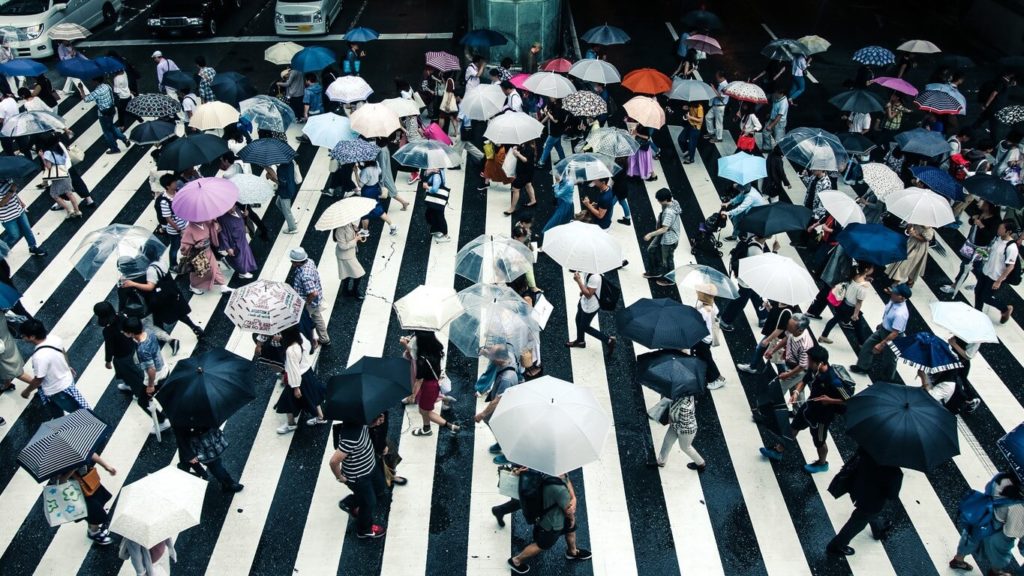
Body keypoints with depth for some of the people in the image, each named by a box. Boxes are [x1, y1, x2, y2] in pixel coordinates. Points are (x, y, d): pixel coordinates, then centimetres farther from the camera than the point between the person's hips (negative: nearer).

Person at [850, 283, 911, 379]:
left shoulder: (900, 314, -39)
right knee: (868, 344, 22)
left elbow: (895, 333, -32)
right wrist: (881, 324, 22)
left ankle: (888, 380, 41)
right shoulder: (894, 301, -15)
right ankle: (863, 367, 44)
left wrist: (881, 344, -27)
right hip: (883, 329, 8)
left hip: (892, 337, -8)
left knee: (889, 359, 15)